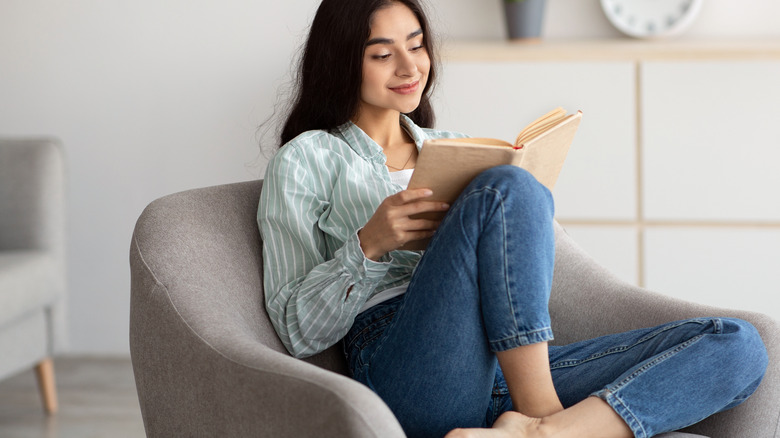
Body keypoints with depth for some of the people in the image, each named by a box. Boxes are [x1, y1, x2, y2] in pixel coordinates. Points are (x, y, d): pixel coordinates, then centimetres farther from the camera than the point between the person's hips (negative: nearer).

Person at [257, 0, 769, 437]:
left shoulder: (452, 149, 29)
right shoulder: (306, 159, 12)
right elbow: (298, 331, 5)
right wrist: (367, 245, -11)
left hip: (518, 370, 6)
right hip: (410, 380, -6)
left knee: (736, 343, -16)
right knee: (507, 187, -30)